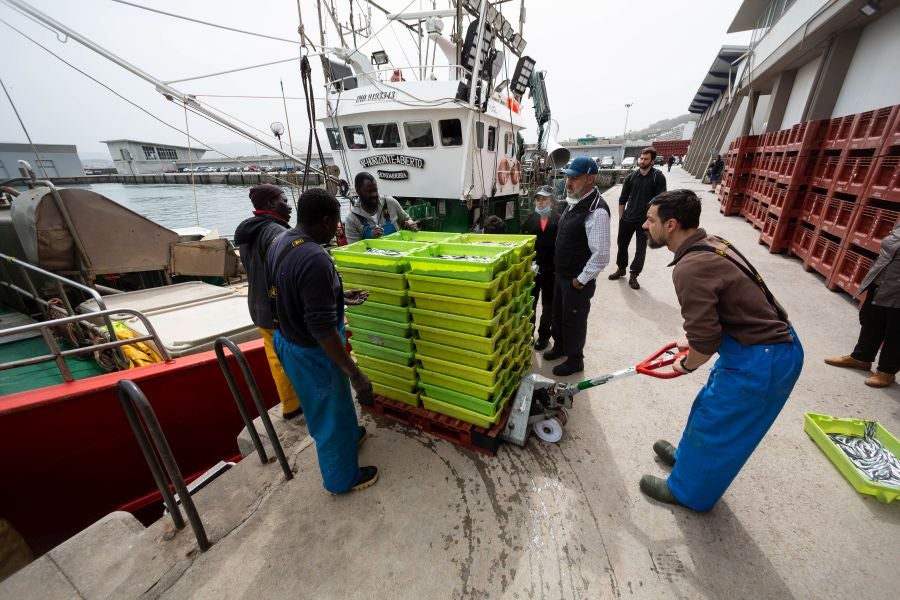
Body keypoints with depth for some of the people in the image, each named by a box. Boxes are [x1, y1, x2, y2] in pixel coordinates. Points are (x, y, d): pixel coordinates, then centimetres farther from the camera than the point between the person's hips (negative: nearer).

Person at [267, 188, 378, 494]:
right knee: (330, 414, 14)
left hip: (288, 342, 9)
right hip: (312, 353, -9)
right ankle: (342, 478, 39)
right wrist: (356, 374, -24)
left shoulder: (280, 242, -1)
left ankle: (348, 434, 58)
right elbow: (323, 330, -32)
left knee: (332, 402, 31)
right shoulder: (315, 259, -32)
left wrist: (339, 296, 17)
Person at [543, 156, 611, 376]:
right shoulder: (574, 201, 4)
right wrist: (560, 271, 15)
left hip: (577, 280, -8)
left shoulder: (597, 210, -25)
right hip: (560, 274, 8)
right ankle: (559, 346, 47)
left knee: (574, 319, 9)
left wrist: (580, 279, -17)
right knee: (558, 313, 23)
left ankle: (575, 360, 31)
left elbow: (601, 256, -27)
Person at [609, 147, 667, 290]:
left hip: (646, 220, -3)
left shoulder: (658, 177, -7)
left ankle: (633, 276, 17)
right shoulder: (631, 176, 2)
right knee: (622, 244, 12)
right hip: (627, 218, 3)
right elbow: (622, 199, 7)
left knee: (641, 249, 5)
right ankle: (621, 269, 33)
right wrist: (621, 217, 3)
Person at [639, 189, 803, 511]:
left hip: (760, 360, -9)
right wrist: (693, 342, 18)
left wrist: (687, 364, -5)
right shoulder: (709, 244, 1)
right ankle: (689, 456, 50)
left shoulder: (690, 268, -28)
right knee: (708, 406, 26)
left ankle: (687, 490, 33)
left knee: (712, 426, 10)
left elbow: (705, 342, -25)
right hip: (774, 342, 9)